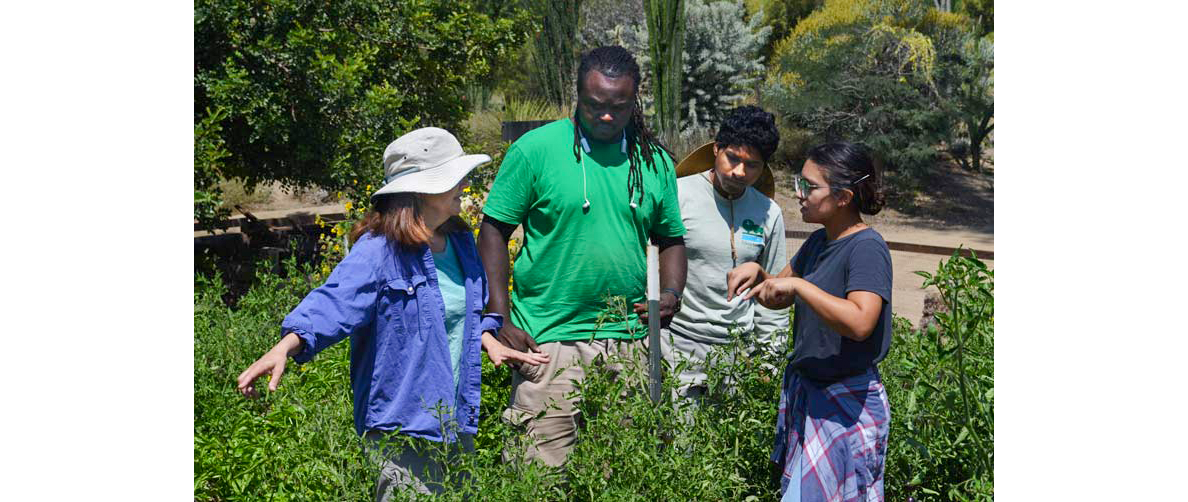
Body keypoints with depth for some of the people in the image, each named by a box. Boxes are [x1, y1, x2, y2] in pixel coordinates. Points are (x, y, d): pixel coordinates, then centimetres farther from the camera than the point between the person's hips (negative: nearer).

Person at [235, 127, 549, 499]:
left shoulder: (461, 242, 8)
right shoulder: (377, 251, -17)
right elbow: (334, 302, -29)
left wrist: (490, 342, 12)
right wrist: (284, 347, -43)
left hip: (456, 420, 8)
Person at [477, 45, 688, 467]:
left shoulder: (655, 161, 8)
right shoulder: (535, 149, -4)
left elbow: (671, 239, 18)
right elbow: (493, 231, -1)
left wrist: (671, 294, -1)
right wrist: (501, 320, -8)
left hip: (631, 342, 4)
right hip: (549, 339, -4)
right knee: (543, 469, -3)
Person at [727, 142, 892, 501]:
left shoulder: (867, 248, -18)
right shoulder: (818, 242, 8)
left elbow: (860, 322, -32)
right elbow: (780, 299, 19)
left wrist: (797, 285, -29)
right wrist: (757, 273, -1)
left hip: (846, 402, -8)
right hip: (803, 391, 8)